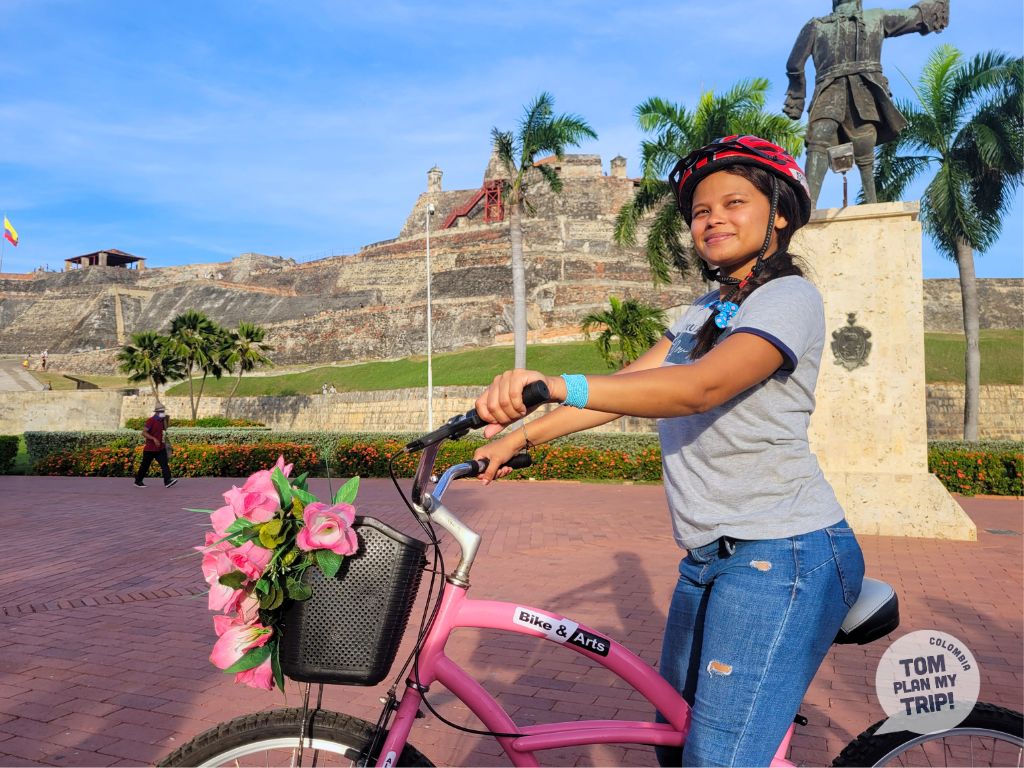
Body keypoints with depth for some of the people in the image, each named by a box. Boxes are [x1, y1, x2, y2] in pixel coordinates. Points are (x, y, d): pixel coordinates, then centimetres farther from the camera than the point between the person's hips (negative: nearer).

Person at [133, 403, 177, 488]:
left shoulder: (162, 420, 9)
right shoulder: (151, 420, -13)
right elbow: (144, 433, -19)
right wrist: (154, 439, -29)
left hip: (161, 448, 6)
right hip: (150, 449, -6)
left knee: (165, 464, -9)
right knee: (145, 466, 7)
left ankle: (168, 481, -18)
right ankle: (138, 481, 23)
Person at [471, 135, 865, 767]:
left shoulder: (790, 298, -11)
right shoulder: (707, 312, 16)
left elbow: (703, 386, -29)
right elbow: (631, 382, 10)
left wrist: (556, 385, -41)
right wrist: (522, 436, 3)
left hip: (783, 556, -8)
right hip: (710, 557, 8)